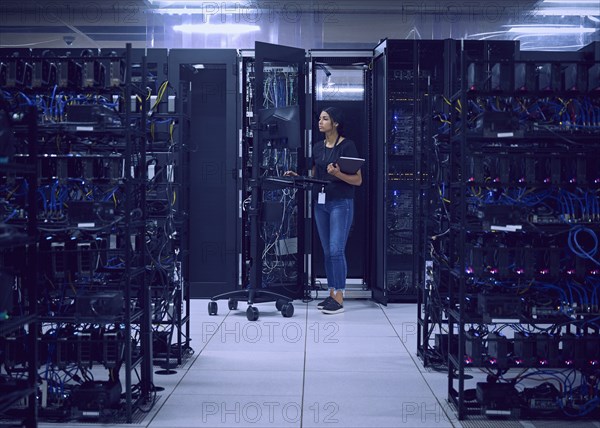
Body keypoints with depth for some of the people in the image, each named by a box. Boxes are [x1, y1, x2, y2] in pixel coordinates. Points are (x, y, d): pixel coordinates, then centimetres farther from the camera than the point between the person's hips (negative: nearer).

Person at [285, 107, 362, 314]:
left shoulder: (347, 146, -7)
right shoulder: (318, 147, 13)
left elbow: (358, 180, -8)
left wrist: (337, 173, -23)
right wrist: (297, 176, 3)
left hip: (341, 203, -7)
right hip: (320, 203, 7)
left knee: (336, 250, -10)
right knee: (327, 251, 9)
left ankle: (339, 299, -6)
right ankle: (331, 294, 15)